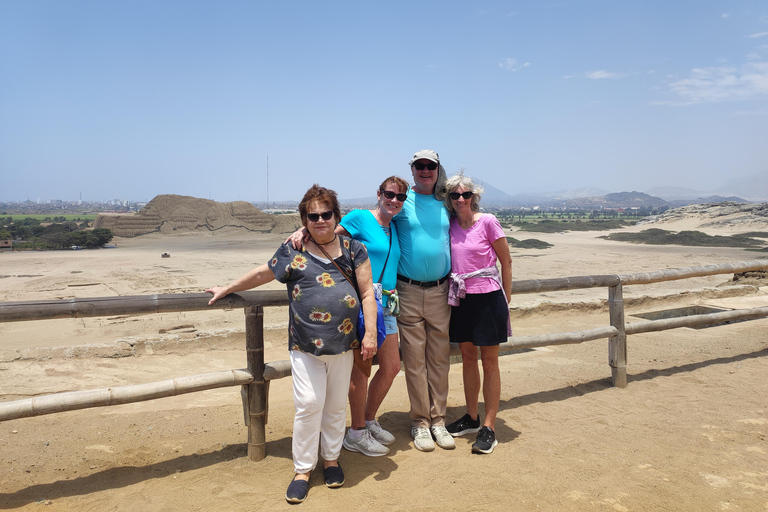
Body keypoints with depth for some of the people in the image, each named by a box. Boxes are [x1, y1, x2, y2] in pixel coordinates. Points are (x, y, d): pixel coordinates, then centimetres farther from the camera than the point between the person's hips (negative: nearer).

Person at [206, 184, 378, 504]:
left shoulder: (353, 249, 5)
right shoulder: (292, 252, 4)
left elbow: (367, 292, 2)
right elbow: (263, 273, 17)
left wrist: (370, 334, -4)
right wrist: (227, 289, 22)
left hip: (343, 345, 1)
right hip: (305, 346, -1)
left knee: (336, 406, 12)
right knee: (308, 404, -5)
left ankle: (331, 458, 33)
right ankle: (303, 469, 13)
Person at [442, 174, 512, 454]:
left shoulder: (488, 222, -8)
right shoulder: (449, 224, 4)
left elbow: (506, 261, -2)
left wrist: (506, 299, -1)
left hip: (488, 297, -5)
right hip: (460, 298, 5)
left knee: (489, 362, 3)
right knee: (468, 358, 14)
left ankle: (489, 427, 10)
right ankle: (471, 418, 28)